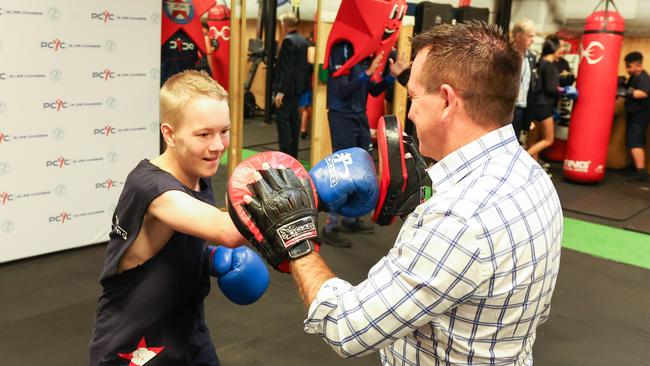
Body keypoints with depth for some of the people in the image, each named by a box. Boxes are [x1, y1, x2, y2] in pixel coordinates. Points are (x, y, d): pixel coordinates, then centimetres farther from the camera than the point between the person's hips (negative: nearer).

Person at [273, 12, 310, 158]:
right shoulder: (304, 41, 11)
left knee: (282, 119, -5)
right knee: (294, 119, 13)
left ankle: (285, 155, -6)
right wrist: (302, 86, 19)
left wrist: (280, 91, -21)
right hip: (298, 87, 9)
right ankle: (293, 153, 19)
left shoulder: (288, 40, -15)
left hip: (288, 88, -9)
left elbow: (286, 69, -21)